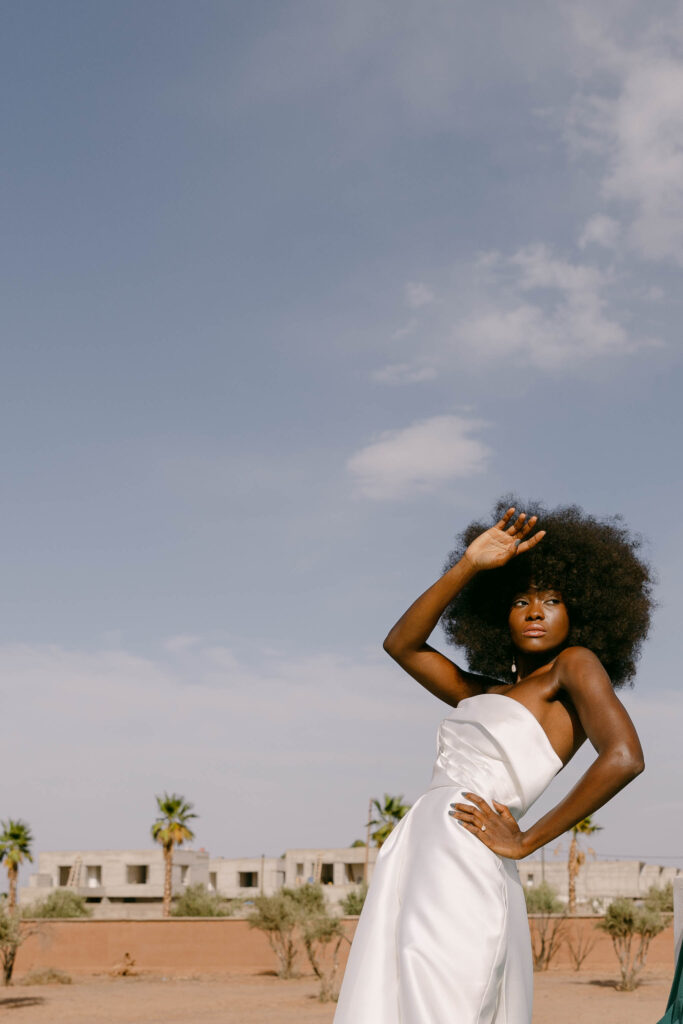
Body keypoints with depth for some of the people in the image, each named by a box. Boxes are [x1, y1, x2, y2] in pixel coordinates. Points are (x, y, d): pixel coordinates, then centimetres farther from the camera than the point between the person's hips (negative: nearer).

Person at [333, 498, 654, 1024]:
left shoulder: (577, 664, 4)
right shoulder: (487, 692, 24)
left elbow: (624, 757, -13)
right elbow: (401, 644, 22)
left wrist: (525, 841, -10)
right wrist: (469, 565, 15)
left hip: (462, 861, -8)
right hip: (414, 855, 8)